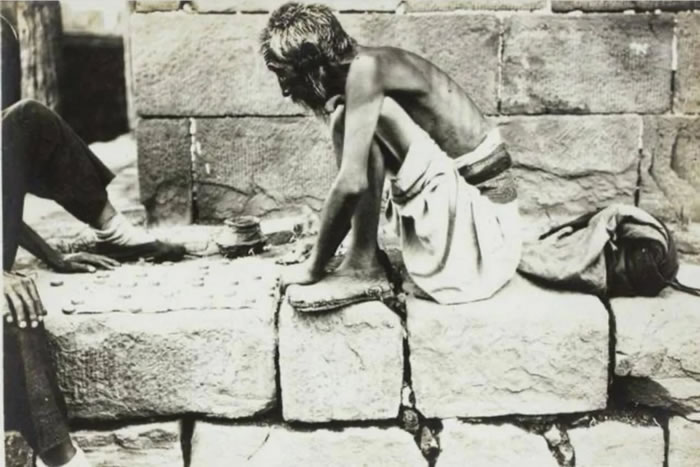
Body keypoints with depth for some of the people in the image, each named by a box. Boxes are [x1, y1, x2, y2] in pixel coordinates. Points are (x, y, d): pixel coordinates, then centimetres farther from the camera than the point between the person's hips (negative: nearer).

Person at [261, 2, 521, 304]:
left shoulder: (366, 68, -18)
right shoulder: (353, 81, 8)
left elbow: (352, 183, -24)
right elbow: (358, 181, 14)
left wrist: (315, 266, -14)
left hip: (479, 200, -9)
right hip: (458, 189, 9)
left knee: (351, 120, -20)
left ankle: (364, 260, -12)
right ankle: (363, 259, 6)